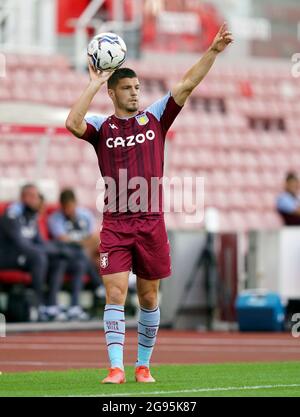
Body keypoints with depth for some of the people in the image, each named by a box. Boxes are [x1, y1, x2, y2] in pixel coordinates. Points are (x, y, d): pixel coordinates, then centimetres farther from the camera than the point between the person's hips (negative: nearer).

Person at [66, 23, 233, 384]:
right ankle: (116, 367, -13)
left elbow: (187, 85, 2)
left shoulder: (155, 118, 9)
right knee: (115, 294, -10)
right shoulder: (101, 126, 4)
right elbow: (73, 124, -17)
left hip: (151, 222, 2)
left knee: (148, 297, 8)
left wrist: (213, 51, -7)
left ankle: (143, 365, 19)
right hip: (115, 225, -2)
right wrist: (94, 84, -13)